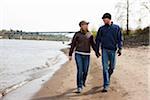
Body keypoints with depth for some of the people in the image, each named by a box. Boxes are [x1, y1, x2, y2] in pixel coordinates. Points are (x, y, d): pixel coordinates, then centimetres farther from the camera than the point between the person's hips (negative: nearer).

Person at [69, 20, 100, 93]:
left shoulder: (90, 35, 3)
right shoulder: (77, 34, -4)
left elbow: (93, 44, 5)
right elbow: (73, 44, 0)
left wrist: (97, 52, -7)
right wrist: (70, 54, -1)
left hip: (86, 55, 3)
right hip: (78, 54, -3)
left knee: (85, 71, 8)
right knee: (80, 70, -13)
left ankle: (83, 81, 40)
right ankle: (79, 87, -5)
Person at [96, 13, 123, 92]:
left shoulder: (116, 28, 4)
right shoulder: (101, 29, 6)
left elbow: (120, 39, 3)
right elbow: (98, 40, 9)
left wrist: (120, 48, -8)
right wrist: (97, 50, 6)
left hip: (113, 50, 1)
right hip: (104, 49, -1)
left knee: (112, 67, 10)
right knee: (105, 67, -7)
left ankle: (107, 78, 38)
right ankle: (106, 86, -7)